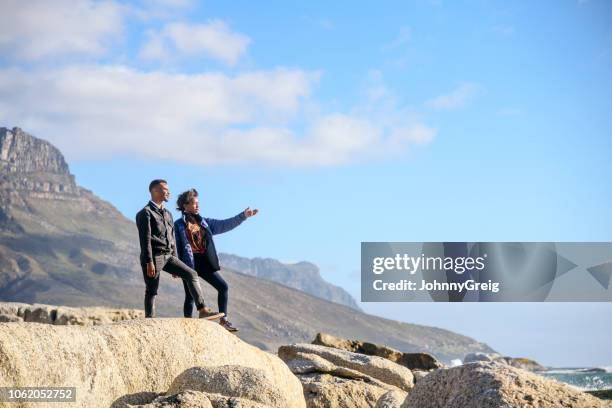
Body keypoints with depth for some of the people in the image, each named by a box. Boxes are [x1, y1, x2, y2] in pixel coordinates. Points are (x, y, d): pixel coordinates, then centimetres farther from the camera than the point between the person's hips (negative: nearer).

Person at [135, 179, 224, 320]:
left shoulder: (167, 214, 21)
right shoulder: (145, 213, -5)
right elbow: (145, 239, -13)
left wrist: (175, 264, 19)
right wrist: (149, 262, -20)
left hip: (168, 256, 7)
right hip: (154, 256, -7)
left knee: (191, 274, -7)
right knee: (152, 291, -5)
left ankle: (203, 311, -13)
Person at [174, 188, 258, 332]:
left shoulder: (204, 222, 14)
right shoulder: (179, 225, -2)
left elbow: (225, 225, 11)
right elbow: (174, 247, -3)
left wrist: (243, 216, 4)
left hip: (205, 263, 5)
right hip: (189, 263, -5)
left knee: (223, 286, -4)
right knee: (190, 295, -3)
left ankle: (223, 320, 0)